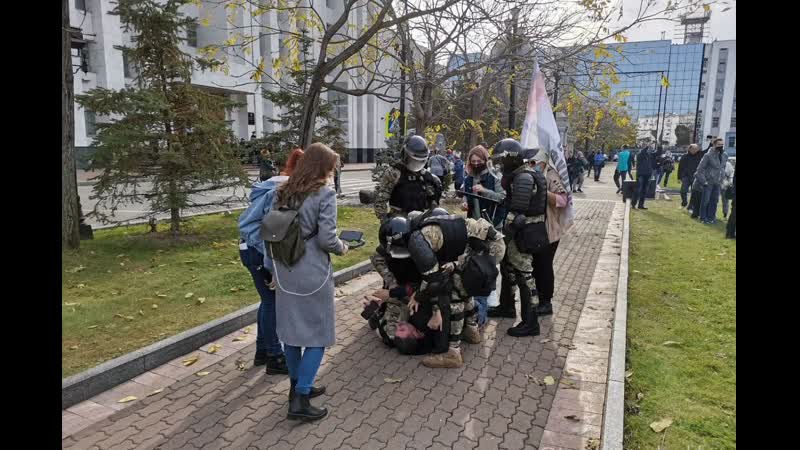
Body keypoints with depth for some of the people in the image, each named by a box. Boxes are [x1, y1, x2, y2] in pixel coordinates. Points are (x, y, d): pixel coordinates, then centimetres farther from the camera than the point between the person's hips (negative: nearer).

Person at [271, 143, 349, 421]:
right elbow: (327, 239, -17)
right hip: (313, 274, -7)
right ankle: (300, 400, 6)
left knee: (291, 329, 18)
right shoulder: (325, 194, -12)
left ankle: (298, 386, 33)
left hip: (285, 271, 7)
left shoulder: (283, 192, 7)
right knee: (318, 335, 6)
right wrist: (342, 248, 3)